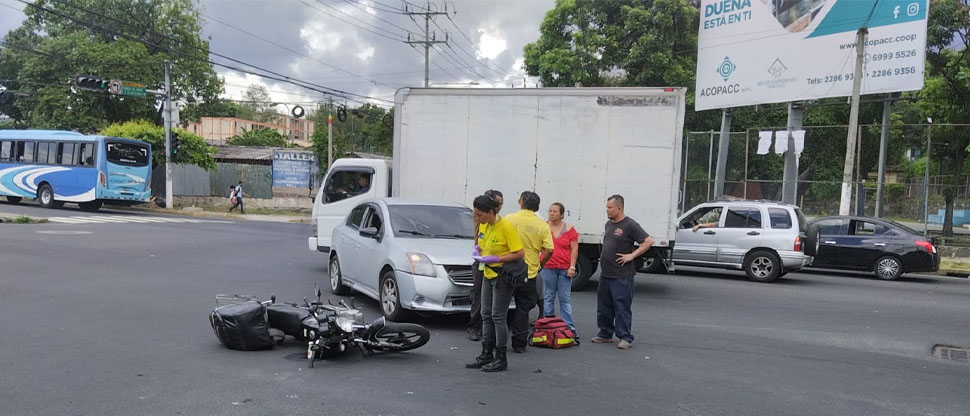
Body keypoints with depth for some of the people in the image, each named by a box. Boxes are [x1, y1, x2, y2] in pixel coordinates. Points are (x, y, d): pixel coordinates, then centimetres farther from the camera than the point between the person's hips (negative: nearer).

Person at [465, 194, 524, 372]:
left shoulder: (506, 227, -20)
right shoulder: (484, 225, 3)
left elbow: (520, 253, -19)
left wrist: (495, 259, -22)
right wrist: (478, 253, 1)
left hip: (503, 276, -8)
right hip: (488, 274, 8)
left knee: (498, 316, -4)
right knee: (486, 315, 12)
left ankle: (501, 359, 7)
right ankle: (486, 355, 22)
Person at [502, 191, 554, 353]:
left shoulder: (509, 219, -6)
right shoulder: (542, 225, -1)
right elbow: (549, 250, -6)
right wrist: (539, 264, 11)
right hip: (530, 273, 1)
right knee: (523, 309, 10)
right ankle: (519, 343, 12)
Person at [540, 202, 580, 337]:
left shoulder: (569, 229, 3)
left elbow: (574, 249, 3)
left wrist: (572, 267, -5)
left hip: (565, 269, 0)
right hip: (548, 267, 0)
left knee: (565, 299, 4)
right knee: (548, 298, 5)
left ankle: (569, 327, 7)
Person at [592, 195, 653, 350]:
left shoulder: (630, 225, -12)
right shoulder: (609, 224, 14)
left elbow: (648, 241, -16)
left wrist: (631, 255, -16)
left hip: (621, 276, -8)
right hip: (605, 273, 8)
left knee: (622, 308, -4)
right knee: (604, 306, 13)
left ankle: (625, 338, 3)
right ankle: (606, 334, 24)